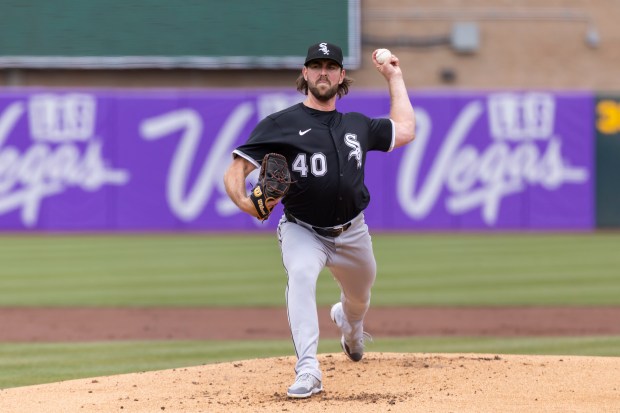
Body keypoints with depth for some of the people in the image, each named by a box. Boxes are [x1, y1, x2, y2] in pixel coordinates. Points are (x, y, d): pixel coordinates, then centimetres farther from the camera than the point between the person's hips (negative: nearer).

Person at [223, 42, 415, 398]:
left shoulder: (357, 125, 7)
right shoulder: (281, 124, -8)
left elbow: (404, 131, 19)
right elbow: (236, 170, -13)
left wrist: (394, 77, 21)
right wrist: (243, 200, -35)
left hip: (352, 233, 5)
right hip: (302, 231, -5)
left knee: (360, 298, 19)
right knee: (301, 274, -34)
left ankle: (349, 322, 61)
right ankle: (308, 372, -39)